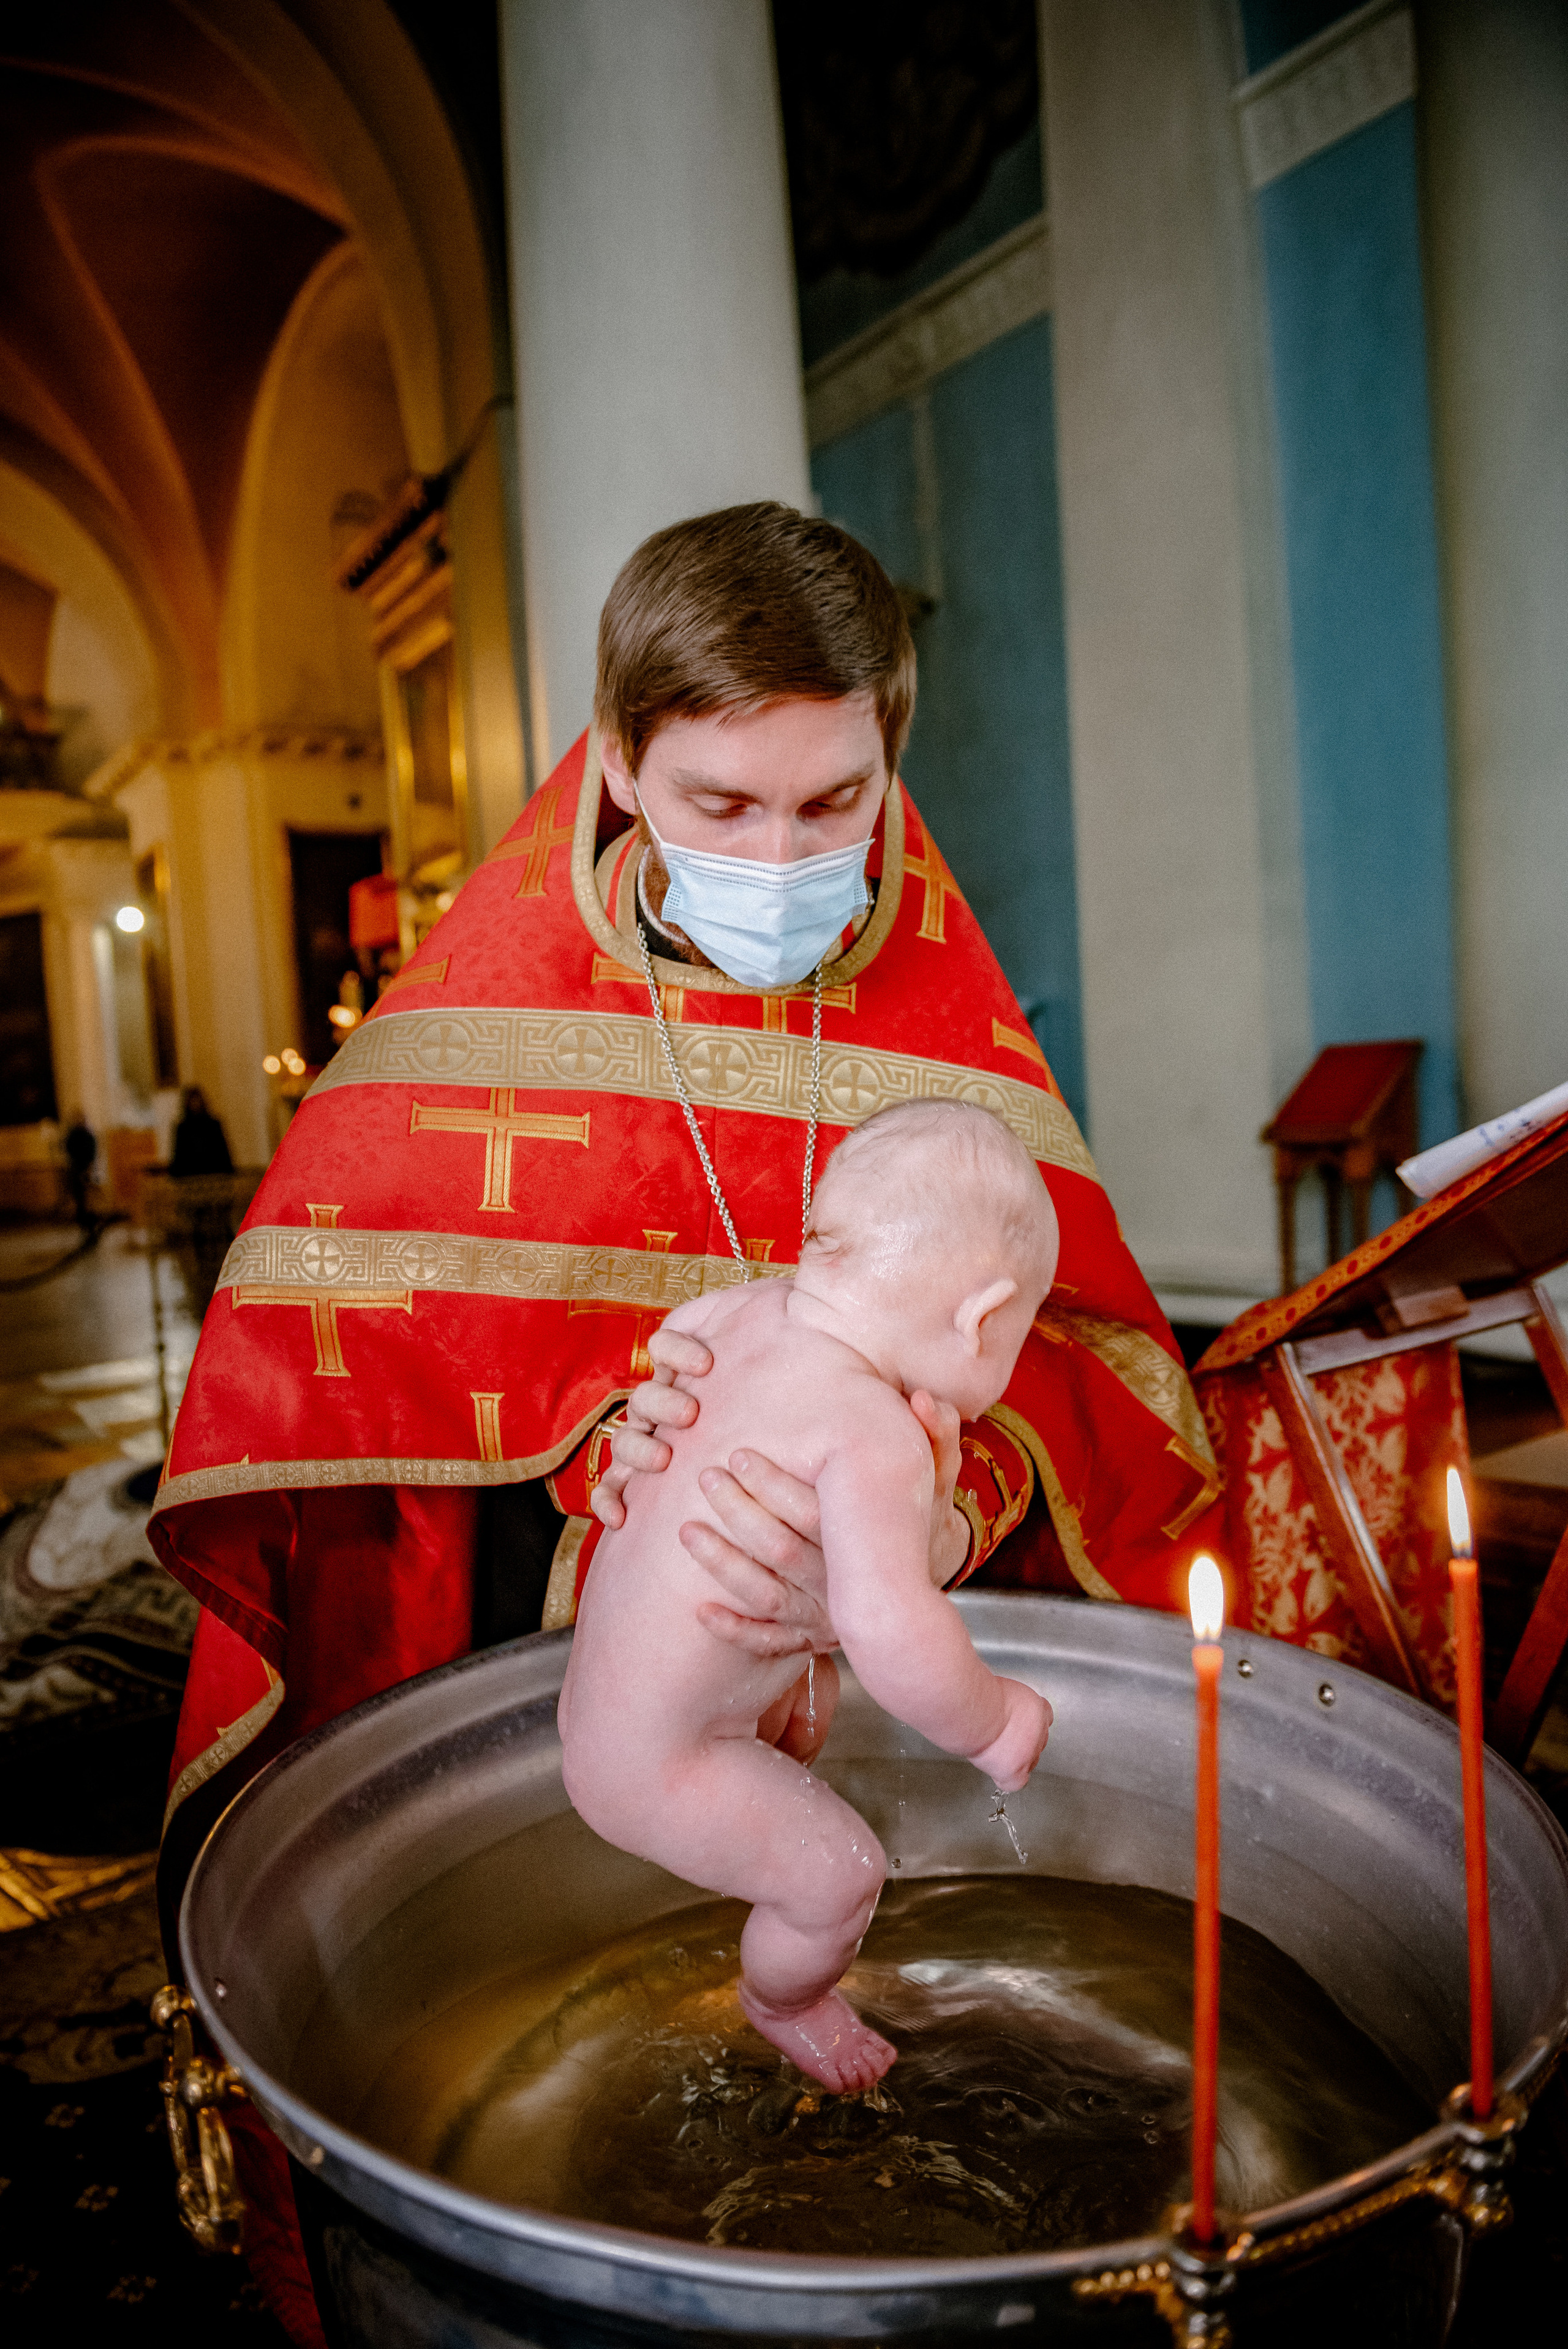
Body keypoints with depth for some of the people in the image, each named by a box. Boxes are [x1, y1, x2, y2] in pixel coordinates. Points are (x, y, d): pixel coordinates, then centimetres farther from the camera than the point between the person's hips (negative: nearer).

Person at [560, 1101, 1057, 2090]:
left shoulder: (755, 1309, -7)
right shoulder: (878, 1435, -33)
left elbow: (677, 1331, 16)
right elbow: (890, 1631, -44)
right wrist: (992, 1722, -25)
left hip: (600, 1684, 9)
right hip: (656, 1762, -9)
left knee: (812, 1694, 30)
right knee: (841, 1875, 10)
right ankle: (782, 2005, 40)